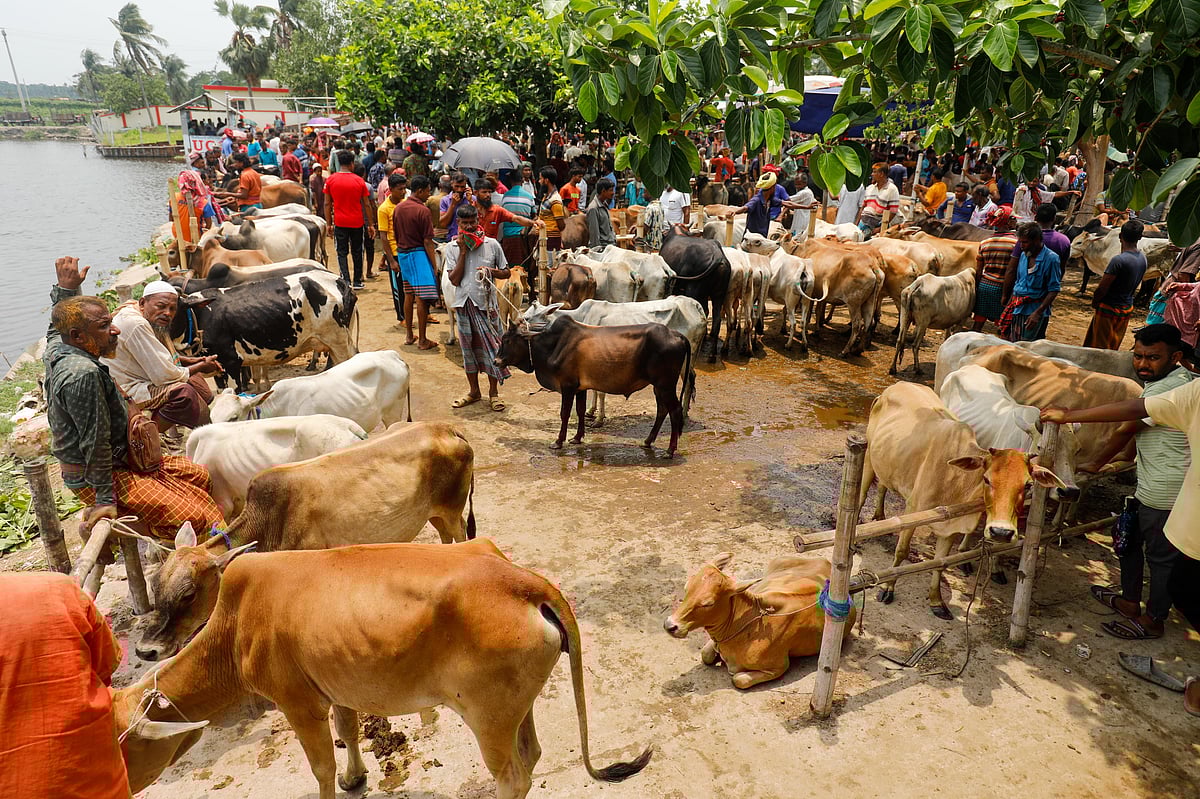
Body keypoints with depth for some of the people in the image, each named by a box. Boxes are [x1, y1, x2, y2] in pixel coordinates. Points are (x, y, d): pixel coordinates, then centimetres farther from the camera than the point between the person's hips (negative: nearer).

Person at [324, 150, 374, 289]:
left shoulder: (331, 180, -1)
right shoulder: (359, 181, -3)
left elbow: (327, 204, 0)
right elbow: (367, 205, 0)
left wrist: (329, 224, 7)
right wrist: (371, 225, 7)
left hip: (340, 222, 0)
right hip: (357, 222, 0)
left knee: (342, 253, 5)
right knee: (357, 252, 12)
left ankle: (345, 280, -6)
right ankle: (357, 281, 18)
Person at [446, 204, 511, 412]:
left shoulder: (492, 245, -1)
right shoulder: (452, 248, 1)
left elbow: (506, 272, 7)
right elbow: (454, 279, -7)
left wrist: (491, 271, -14)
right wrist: (463, 251, -10)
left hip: (487, 303, -2)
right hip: (464, 303, 2)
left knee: (492, 347, 1)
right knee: (468, 348, 12)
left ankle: (493, 392, 16)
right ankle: (473, 391, 27)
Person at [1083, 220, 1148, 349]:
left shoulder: (1118, 260, -23)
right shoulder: (1143, 258, 2)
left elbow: (1102, 288, -20)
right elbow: (1136, 284, 10)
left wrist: (1094, 302, -2)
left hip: (1109, 309, -7)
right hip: (1127, 309, 7)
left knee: (1100, 347, 3)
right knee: (1114, 347, 17)